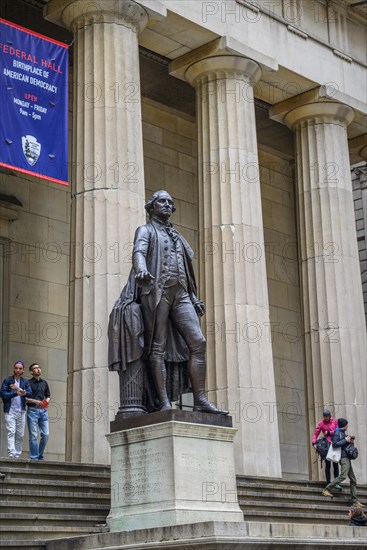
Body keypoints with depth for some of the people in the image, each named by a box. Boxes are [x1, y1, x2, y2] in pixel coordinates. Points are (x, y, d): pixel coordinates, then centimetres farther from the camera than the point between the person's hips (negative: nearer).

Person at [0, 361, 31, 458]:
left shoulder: (25, 382, 13)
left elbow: (29, 393, -1)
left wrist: (19, 389, -16)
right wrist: (16, 393, -16)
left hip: (21, 411, 4)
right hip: (10, 411, -4)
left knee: (20, 435, 3)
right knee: (11, 433, -14)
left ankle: (18, 455, 8)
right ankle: (11, 454, -22)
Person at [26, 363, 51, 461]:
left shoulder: (44, 383, 16)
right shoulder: (28, 383, -1)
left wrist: (47, 401, 2)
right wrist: (35, 401, -15)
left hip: (43, 410, 5)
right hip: (32, 410, -5)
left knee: (45, 434, 0)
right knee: (33, 435, -5)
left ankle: (40, 456, 13)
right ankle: (34, 457, 0)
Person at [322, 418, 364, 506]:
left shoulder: (343, 433, 21)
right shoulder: (337, 433, -6)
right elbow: (335, 444, -19)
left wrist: (349, 441, 11)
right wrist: (345, 440, -14)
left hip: (347, 458, 10)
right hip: (343, 457, -10)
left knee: (353, 479, 6)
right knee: (343, 475, -25)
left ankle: (355, 501, 6)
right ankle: (327, 490, -18)